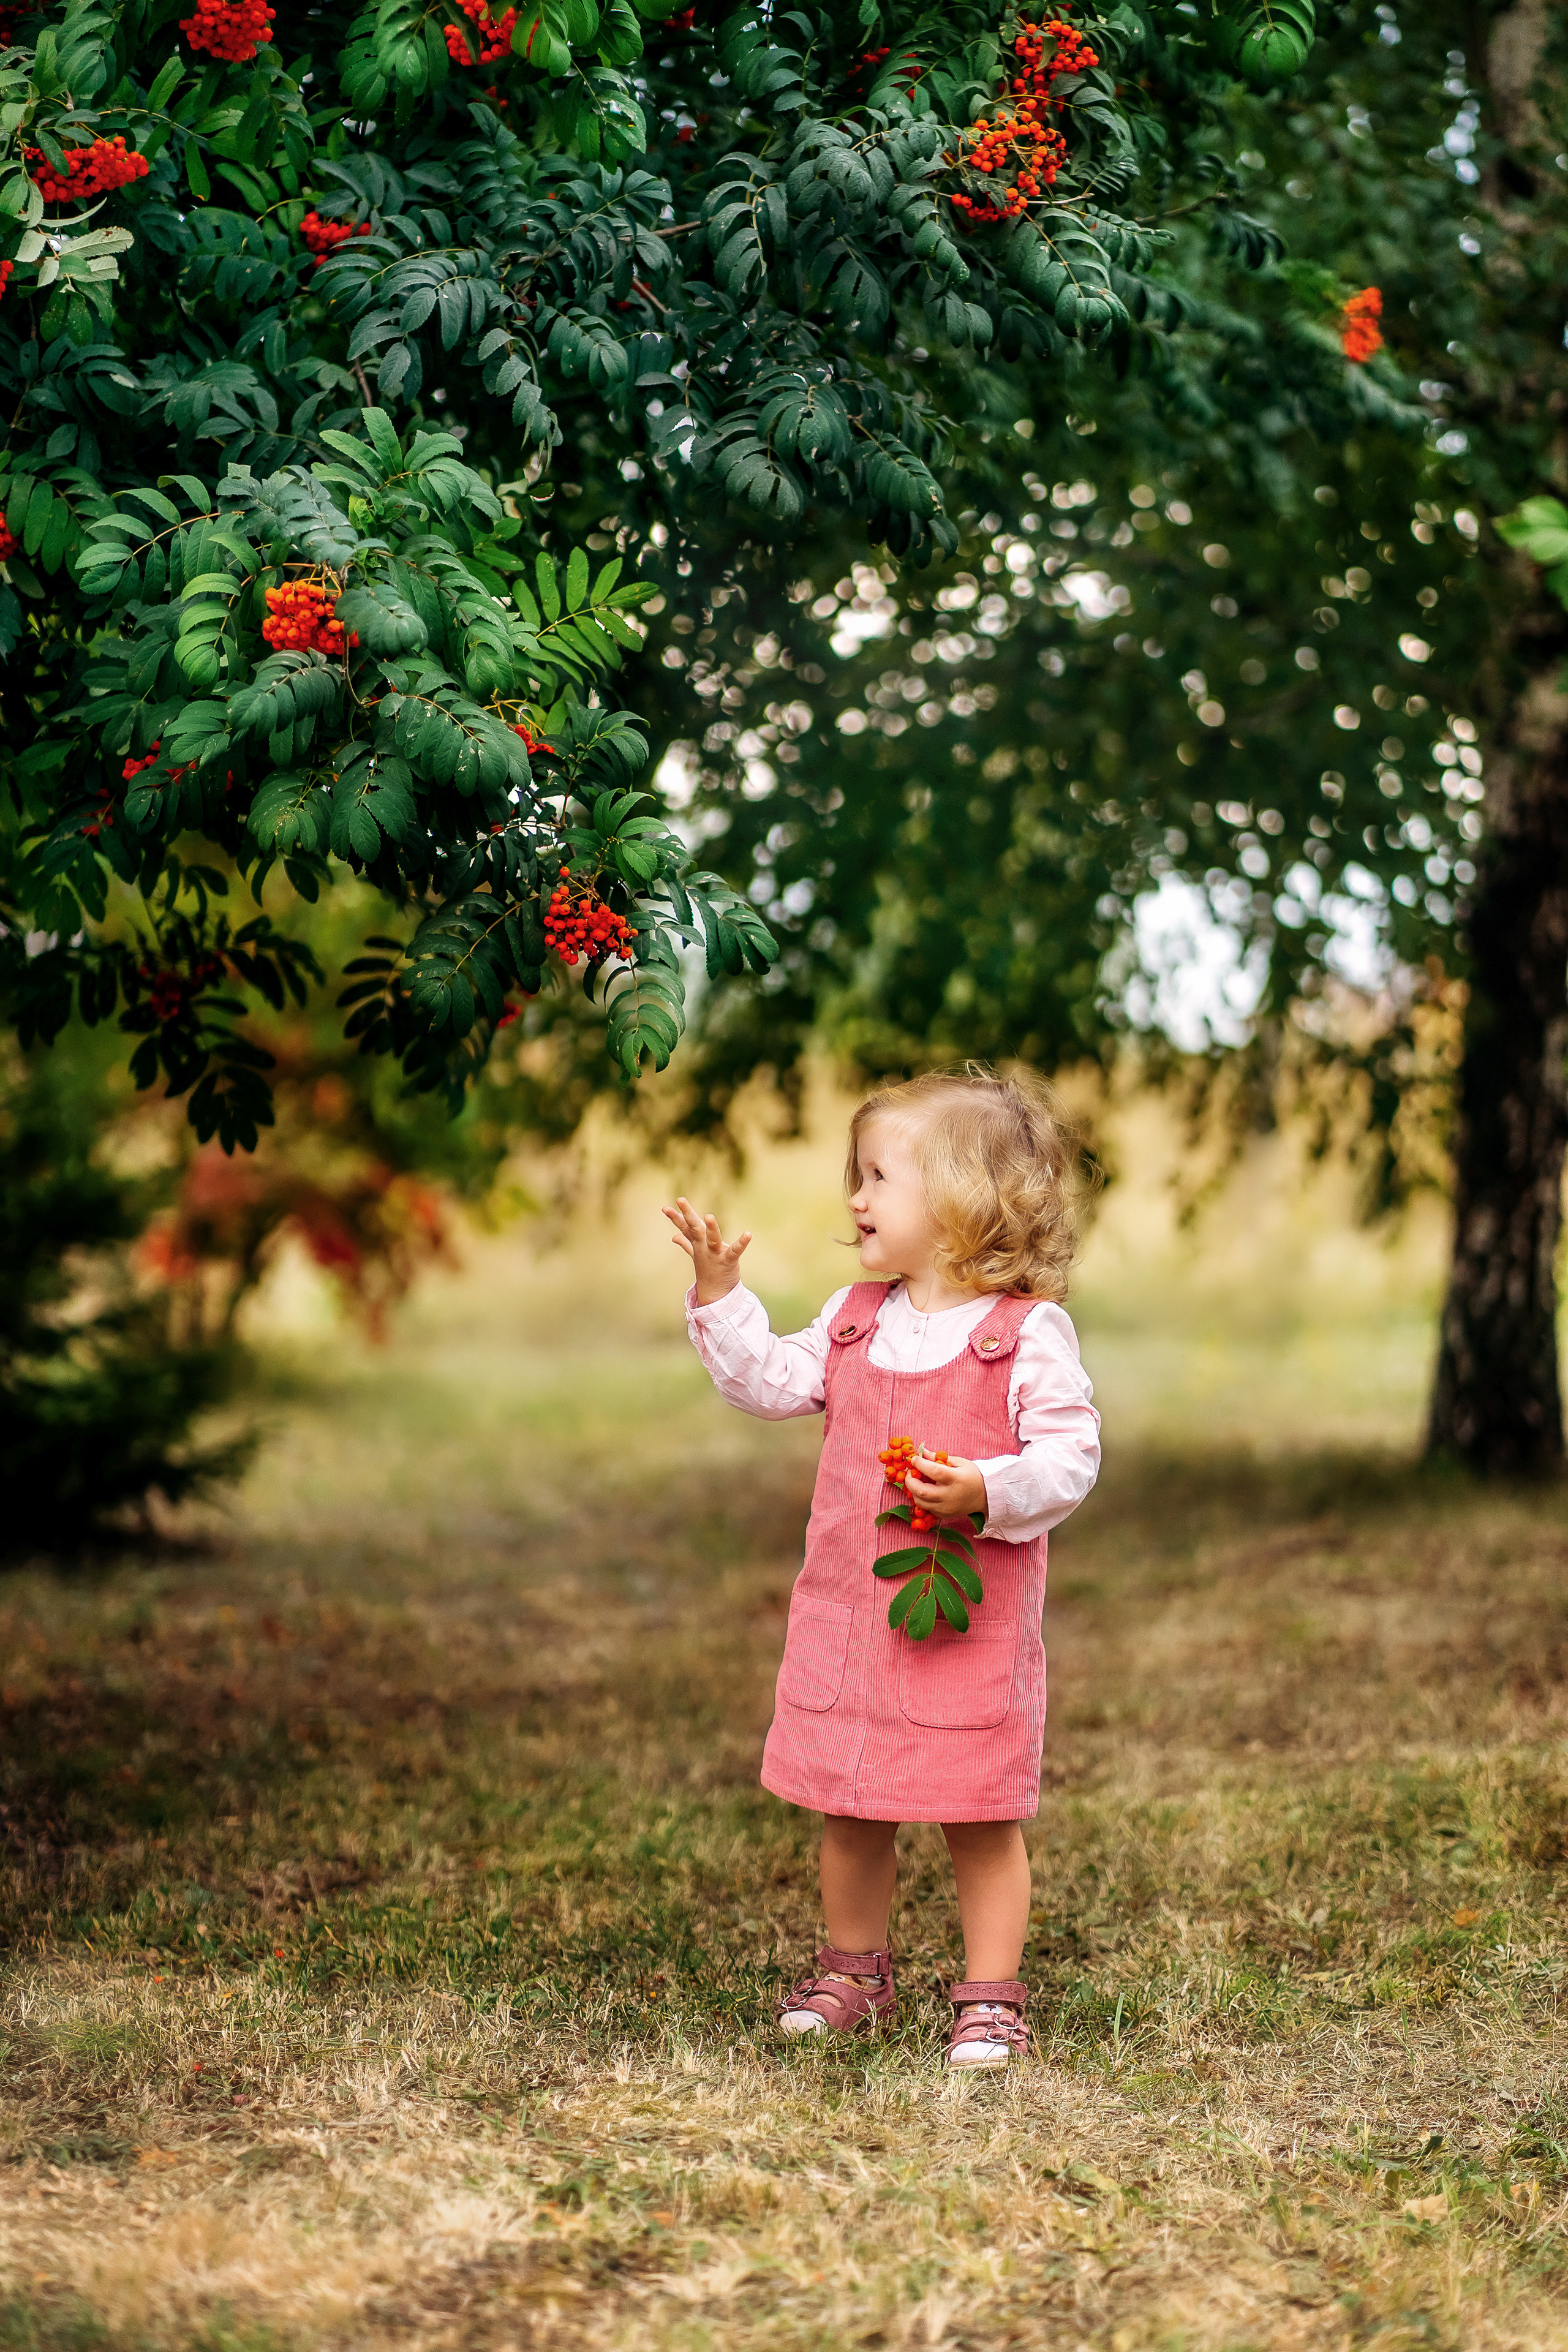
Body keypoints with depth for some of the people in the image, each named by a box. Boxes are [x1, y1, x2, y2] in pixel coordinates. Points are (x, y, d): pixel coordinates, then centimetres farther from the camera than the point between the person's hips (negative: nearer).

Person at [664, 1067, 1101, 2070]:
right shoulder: (855, 1320, 9)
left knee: (981, 1818, 3)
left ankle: (992, 1997, 15)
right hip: (848, 1612, 5)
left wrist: (986, 1491, -27)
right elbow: (771, 1382, 14)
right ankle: (856, 1971, 31)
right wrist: (722, 1295, 6)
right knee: (849, 1810, 14)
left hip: (969, 1621, -5)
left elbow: (1070, 1456, -13)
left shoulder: (1028, 1333, -9)